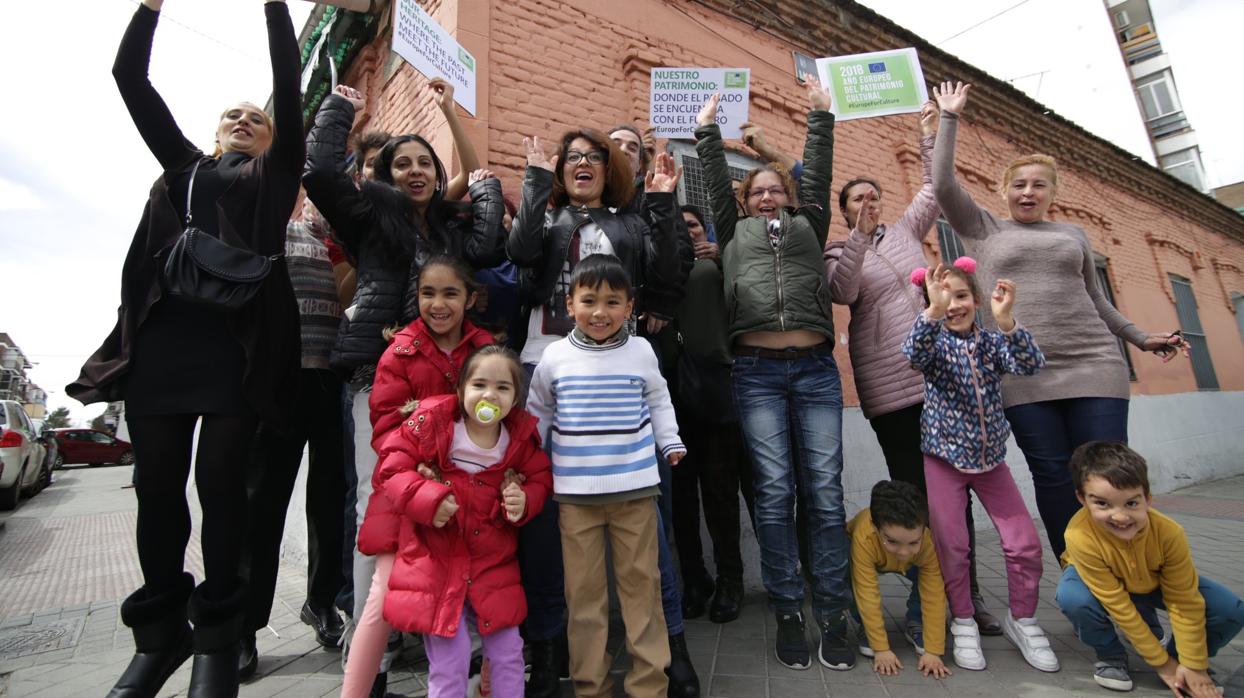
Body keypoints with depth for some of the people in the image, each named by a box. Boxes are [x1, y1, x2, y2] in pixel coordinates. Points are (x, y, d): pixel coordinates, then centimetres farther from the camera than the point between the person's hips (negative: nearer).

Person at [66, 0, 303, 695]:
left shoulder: (274, 177, 19)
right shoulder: (185, 167, 28)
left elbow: (289, 86, 13)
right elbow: (130, 79, 27)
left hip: (235, 344, -3)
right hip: (160, 339, 4)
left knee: (220, 484, -3)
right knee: (158, 487, 4)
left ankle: (218, 637, 9)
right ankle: (161, 632, 18)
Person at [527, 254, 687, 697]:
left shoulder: (641, 351, 1)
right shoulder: (555, 356, 0)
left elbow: (658, 402, 15)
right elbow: (538, 412, 12)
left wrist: (672, 444, 6)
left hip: (635, 488, 0)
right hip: (574, 494, 0)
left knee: (641, 583, 10)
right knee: (583, 590, 10)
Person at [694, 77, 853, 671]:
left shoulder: (808, 225, 22)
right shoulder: (734, 233, 20)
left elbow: (818, 174, 20)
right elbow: (715, 182, 20)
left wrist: (820, 114, 25)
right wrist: (708, 129, 23)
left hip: (816, 368, 1)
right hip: (756, 372, -1)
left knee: (825, 491, -1)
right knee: (774, 492, -2)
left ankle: (833, 615, 11)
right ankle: (788, 614, 10)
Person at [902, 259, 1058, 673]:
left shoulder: (992, 342, 0)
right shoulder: (935, 342, -7)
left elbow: (1031, 365, -19)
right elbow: (913, 355, -31)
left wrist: (1005, 320, -33)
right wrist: (934, 310, -45)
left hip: (991, 457, 3)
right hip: (944, 456, -2)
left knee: (1026, 544, 2)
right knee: (951, 546, 0)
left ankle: (1022, 620, 25)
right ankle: (963, 624, 20)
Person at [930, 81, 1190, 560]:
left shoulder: (1072, 234, 20)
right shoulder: (983, 229, 11)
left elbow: (1093, 298, 26)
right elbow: (943, 184, 0)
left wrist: (1140, 338, 23)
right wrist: (949, 118, 6)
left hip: (1093, 367, 2)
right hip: (1022, 375, -2)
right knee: (1053, 478, -1)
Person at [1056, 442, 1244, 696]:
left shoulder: (1169, 532, -30)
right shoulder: (1080, 536, -40)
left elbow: (1185, 603, -16)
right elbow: (1118, 606, -27)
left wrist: (1194, 666, -11)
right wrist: (1160, 663, -18)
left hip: (1151, 582, 3)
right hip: (1098, 582, -3)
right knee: (1073, 598, -37)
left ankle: (1178, 654, 11)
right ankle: (1110, 655, -3)